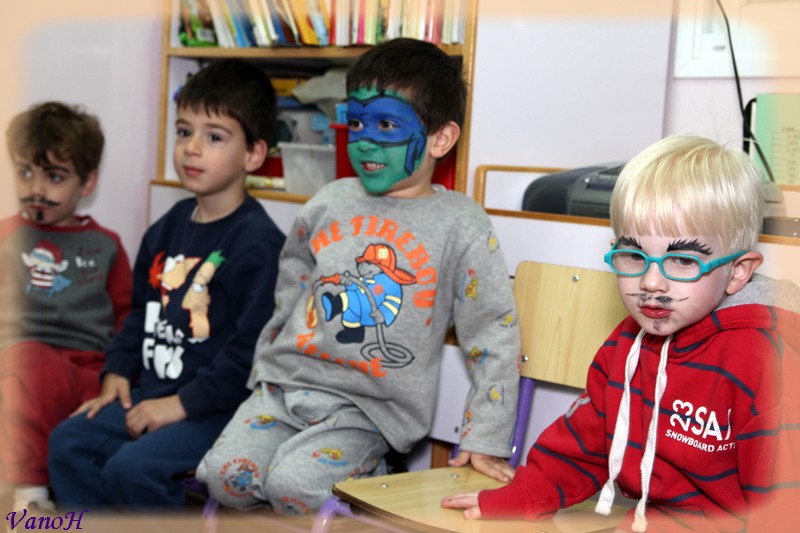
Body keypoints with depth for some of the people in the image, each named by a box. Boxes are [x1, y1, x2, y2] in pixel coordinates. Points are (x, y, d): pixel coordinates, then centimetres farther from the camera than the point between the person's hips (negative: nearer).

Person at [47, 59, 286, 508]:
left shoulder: (258, 242, -17)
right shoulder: (171, 226, 10)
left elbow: (254, 345, -22)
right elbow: (142, 309, 22)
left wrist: (185, 403, -19)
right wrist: (118, 370, 9)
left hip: (218, 405, -9)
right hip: (153, 391, 9)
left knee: (132, 468, -23)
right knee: (68, 441, 2)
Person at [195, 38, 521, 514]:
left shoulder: (459, 224, -4)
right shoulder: (331, 203, 7)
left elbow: (495, 333, -3)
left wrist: (487, 441, -6)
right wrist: (267, 371, 19)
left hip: (367, 408, -4)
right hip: (286, 381, 5)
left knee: (293, 484, -26)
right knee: (225, 473, -16)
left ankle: (362, 475, 3)